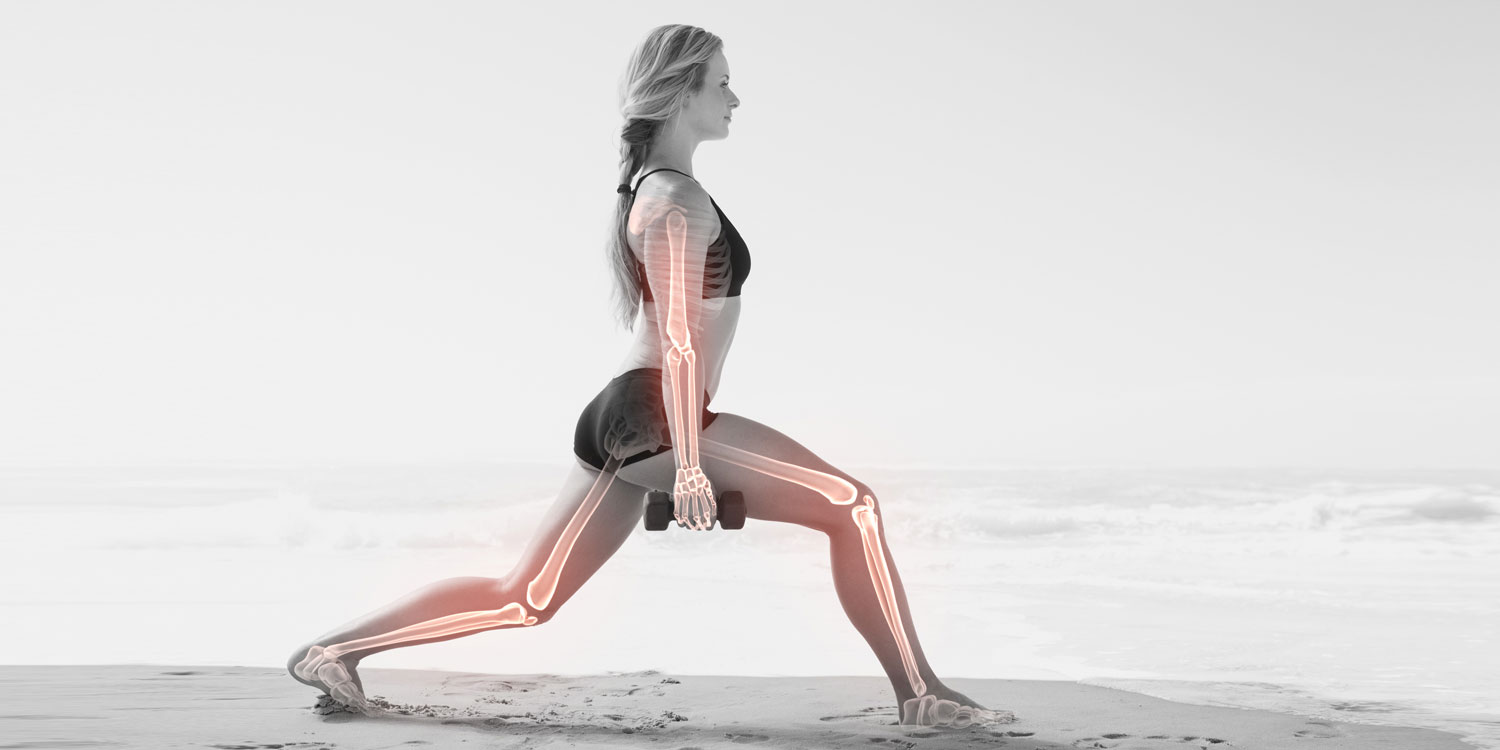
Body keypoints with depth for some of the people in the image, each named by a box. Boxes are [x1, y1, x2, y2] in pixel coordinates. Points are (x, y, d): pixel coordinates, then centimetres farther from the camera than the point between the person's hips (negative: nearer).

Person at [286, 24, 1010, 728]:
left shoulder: (647, 188, 22)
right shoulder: (679, 198, -8)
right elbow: (679, 340, -16)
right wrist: (689, 463, -20)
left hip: (618, 420, 10)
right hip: (652, 420, -10)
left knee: (524, 600, 9)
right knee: (851, 506, -8)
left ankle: (337, 646, 9)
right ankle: (918, 693, -6)